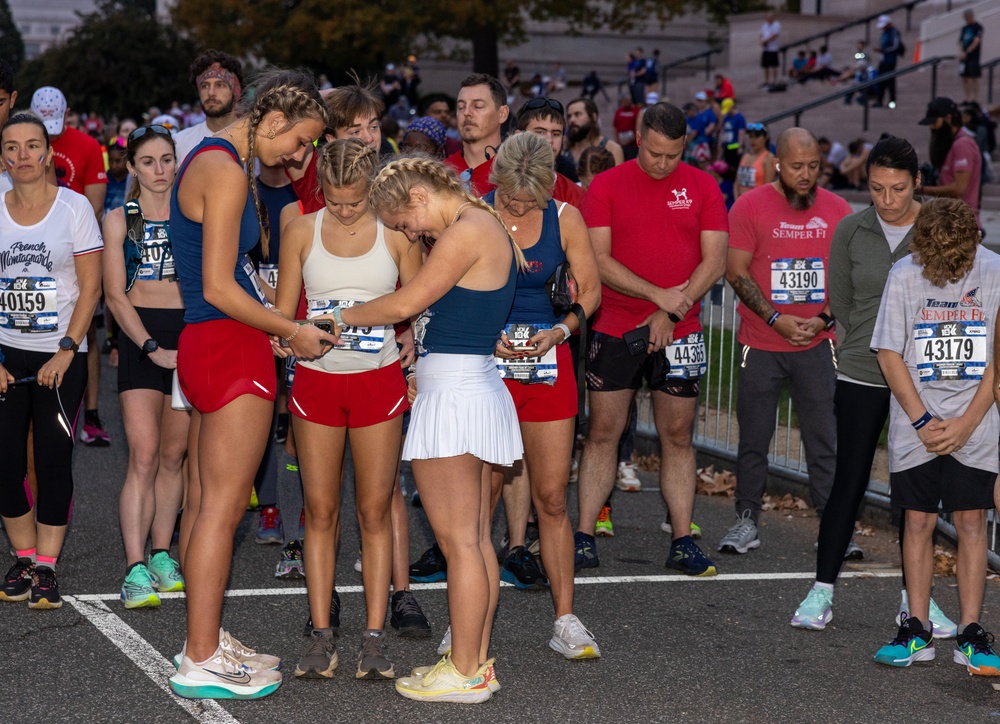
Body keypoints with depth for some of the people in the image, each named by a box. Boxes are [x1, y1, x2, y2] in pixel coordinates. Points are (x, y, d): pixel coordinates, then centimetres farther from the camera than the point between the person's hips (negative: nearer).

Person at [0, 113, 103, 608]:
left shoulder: (75, 207, -2)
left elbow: (91, 287, -5)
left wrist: (66, 351, -12)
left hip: (61, 356, -2)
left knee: (53, 460, -4)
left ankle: (46, 568, 5)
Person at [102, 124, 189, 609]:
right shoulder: (120, 220, 5)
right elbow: (115, 295, -1)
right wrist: (152, 347, -13)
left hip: (191, 333, 2)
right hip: (140, 336, -2)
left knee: (173, 455, 6)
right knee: (143, 455, -12)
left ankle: (161, 554, 17)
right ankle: (135, 569, -15)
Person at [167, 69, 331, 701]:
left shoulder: (211, 161, 17)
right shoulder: (226, 172, -15)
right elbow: (218, 288, -18)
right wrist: (293, 331, -9)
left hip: (207, 342, 10)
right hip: (230, 347, -10)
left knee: (204, 501, 13)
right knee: (223, 504, -7)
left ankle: (204, 640, 20)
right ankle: (202, 661, -3)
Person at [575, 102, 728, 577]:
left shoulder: (702, 187, 4)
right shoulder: (606, 186, 0)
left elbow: (714, 262, 0)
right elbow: (599, 261, -7)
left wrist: (671, 314, -10)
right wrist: (659, 294, -15)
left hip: (679, 332, 1)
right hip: (614, 329, -1)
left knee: (677, 437, 5)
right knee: (602, 433, 1)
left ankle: (682, 542, 10)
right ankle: (584, 538, 5)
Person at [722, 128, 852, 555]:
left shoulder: (837, 210, 5)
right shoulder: (749, 206, -3)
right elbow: (736, 272, -5)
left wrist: (824, 318, -7)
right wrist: (776, 319, -13)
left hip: (817, 345, 1)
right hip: (760, 344, -1)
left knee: (825, 438, 1)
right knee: (754, 438, 4)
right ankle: (747, 522, 14)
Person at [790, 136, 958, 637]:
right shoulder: (850, 231, -1)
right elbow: (840, 303, 9)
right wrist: (865, 349, 7)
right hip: (861, 378, 0)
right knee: (848, 483, 1)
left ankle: (915, 596, 16)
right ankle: (822, 591, 9)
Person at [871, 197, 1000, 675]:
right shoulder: (904, 276, -5)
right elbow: (889, 354, -1)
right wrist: (924, 421, -7)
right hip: (916, 425, 0)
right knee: (918, 522, 3)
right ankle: (917, 631, 11)